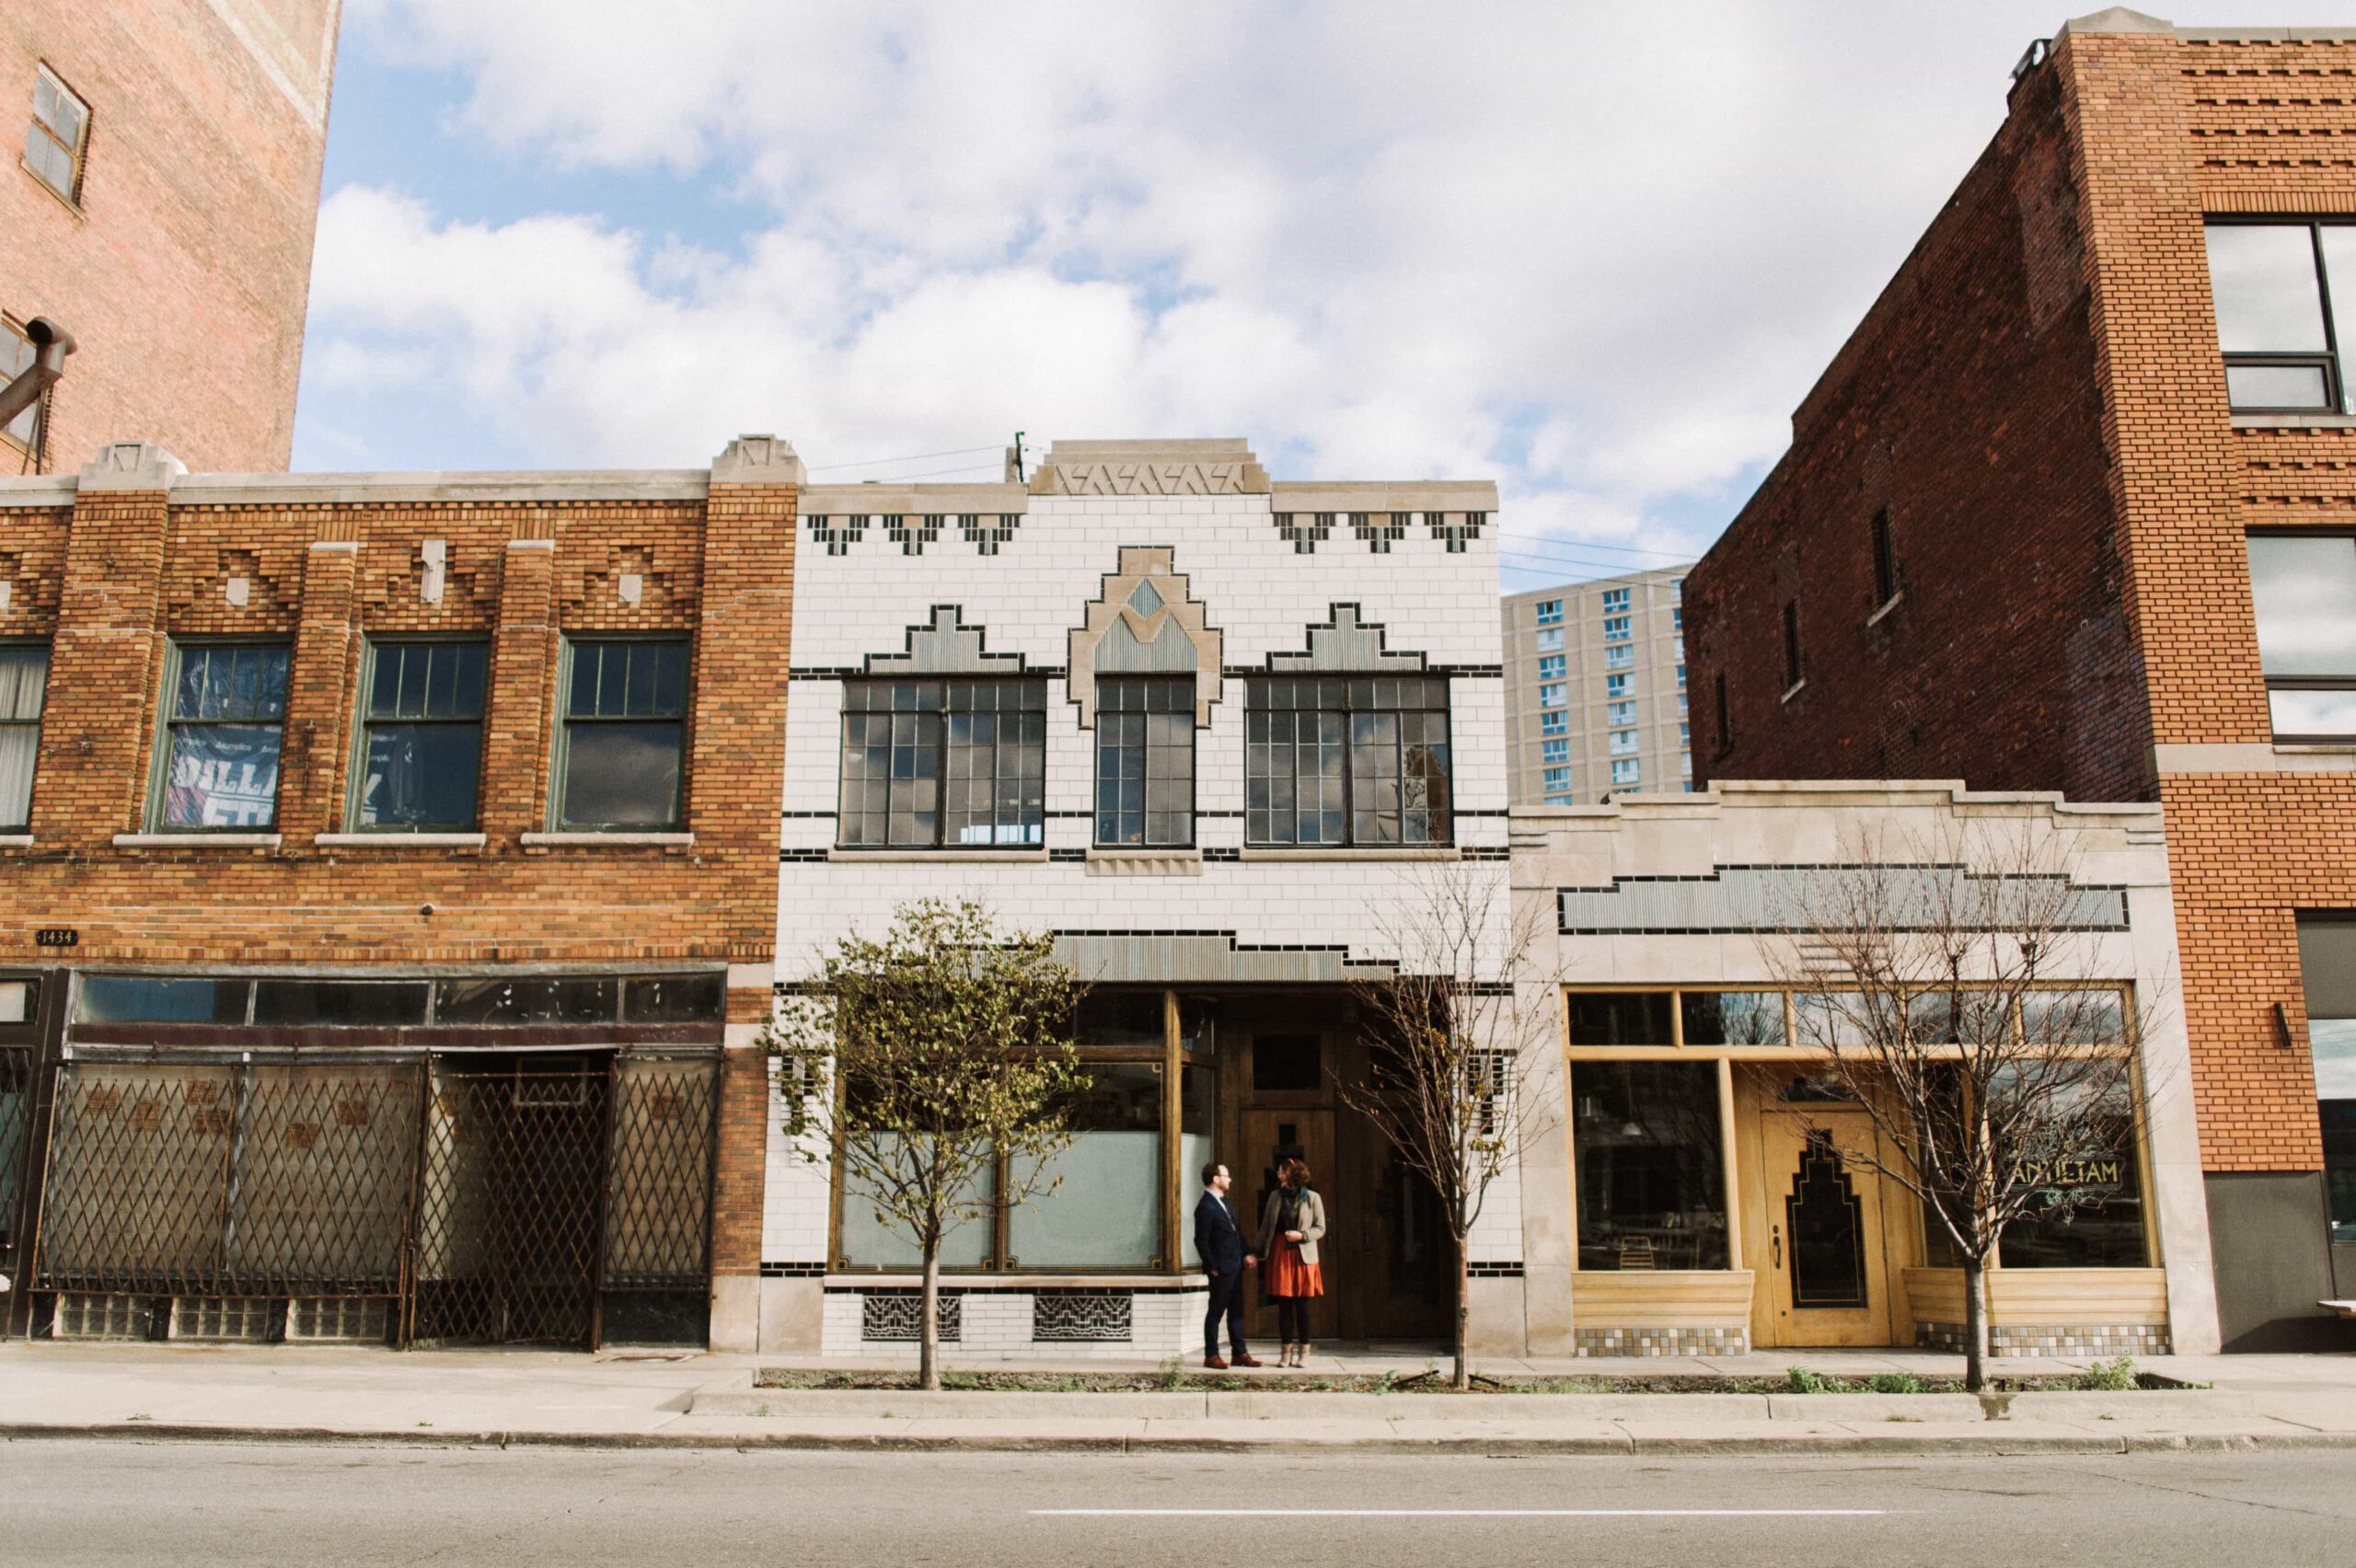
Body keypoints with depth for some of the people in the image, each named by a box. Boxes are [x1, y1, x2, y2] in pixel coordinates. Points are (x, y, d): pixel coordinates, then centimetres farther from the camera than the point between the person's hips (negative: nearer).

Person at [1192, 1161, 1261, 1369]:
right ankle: (1211, 1356, 9)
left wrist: (1246, 1254, 8)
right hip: (1221, 1269, -9)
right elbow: (1201, 1241, -17)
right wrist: (1213, 1268, -14)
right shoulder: (1205, 1208, -17)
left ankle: (1240, 1353, 20)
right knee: (1216, 1312, 0)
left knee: (1236, 1311, 13)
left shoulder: (1223, 1200, 12)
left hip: (1235, 1266, 9)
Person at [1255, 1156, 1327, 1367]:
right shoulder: (1275, 1196, 9)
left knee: (1302, 1304, 1)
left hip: (1303, 1255, -3)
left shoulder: (1312, 1198, 0)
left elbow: (1320, 1228, 1)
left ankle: (1303, 1350, 10)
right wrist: (1259, 1252, 9)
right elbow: (1266, 1225, 12)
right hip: (1279, 1254, 3)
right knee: (1284, 1304, 2)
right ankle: (1287, 1350, 9)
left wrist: (1301, 1235, -15)